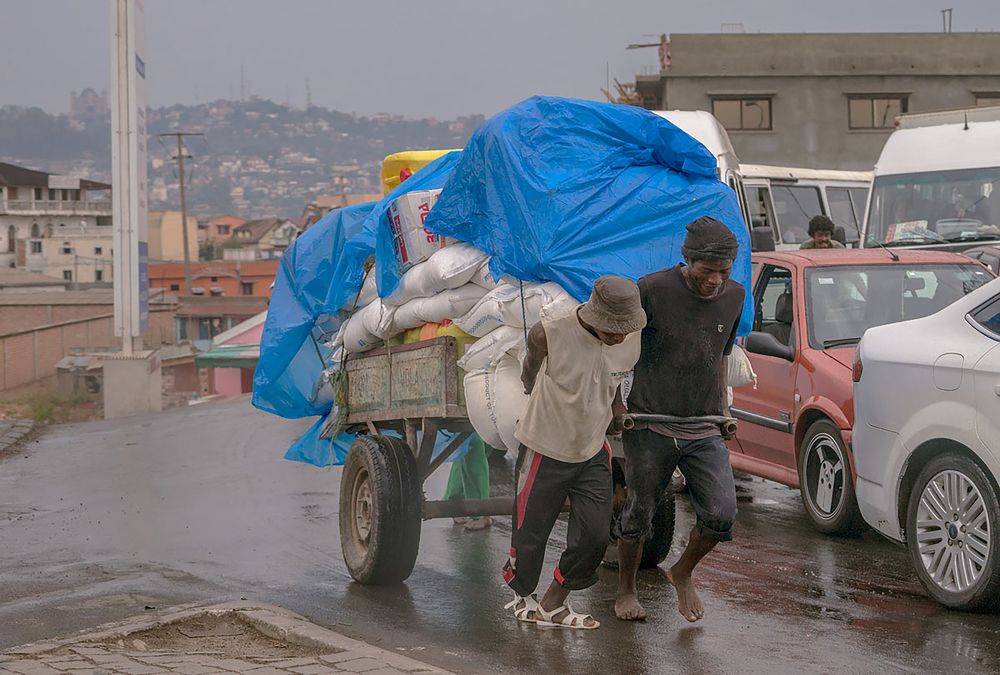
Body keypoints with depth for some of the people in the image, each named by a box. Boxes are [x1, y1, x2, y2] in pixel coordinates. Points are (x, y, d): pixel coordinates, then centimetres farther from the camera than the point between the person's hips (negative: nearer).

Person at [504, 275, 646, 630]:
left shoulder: (631, 341, -10)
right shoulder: (549, 335, -23)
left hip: (593, 452, 4)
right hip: (545, 450, -4)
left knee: (594, 536, -1)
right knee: (531, 533, 7)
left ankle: (553, 604, 19)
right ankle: (522, 597, 34)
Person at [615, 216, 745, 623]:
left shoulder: (734, 296, 4)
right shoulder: (652, 290, -12)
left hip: (705, 431, 3)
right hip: (650, 425, -3)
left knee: (721, 514, -8)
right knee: (639, 514, 7)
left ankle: (682, 574, 19)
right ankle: (625, 592, 29)